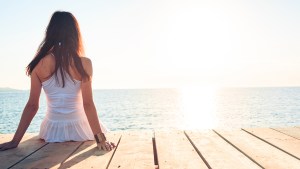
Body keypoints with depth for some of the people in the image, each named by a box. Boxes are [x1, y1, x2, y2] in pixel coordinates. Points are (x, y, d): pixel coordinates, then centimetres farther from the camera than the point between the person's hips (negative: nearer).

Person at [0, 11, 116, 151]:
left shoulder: (39, 64, -9)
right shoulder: (83, 63, -16)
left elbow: (32, 105, -9)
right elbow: (88, 104, -18)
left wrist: (15, 140, -1)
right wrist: (100, 139, -15)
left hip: (52, 131, 3)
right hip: (79, 129, -3)